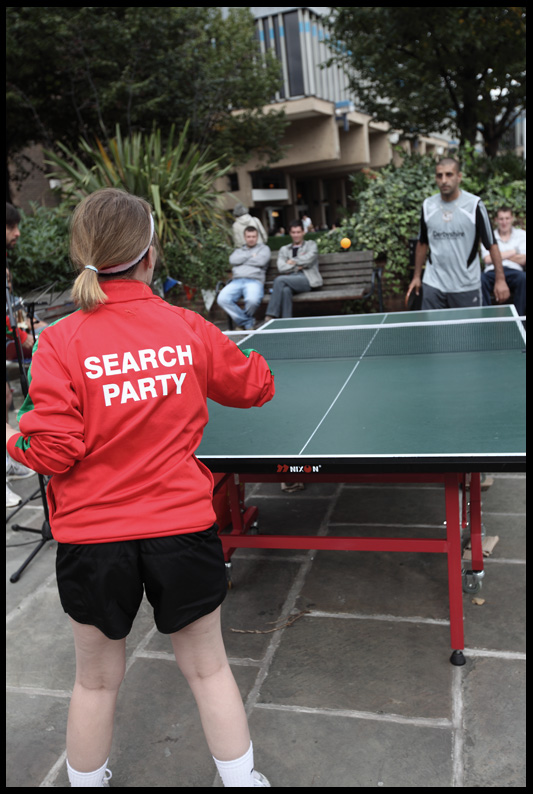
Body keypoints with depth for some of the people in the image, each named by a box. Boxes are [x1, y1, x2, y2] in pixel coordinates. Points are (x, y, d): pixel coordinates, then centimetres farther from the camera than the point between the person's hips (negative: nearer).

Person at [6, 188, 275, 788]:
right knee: (207, 667, 19)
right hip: (183, 528, 1)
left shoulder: (61, 341, -12)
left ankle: (86, 781, 42)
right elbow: (255, 387, 9)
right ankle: (241, 777, 35)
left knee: (96, 680, 21)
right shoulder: (188, 328, -6)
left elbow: (53, 452, -13)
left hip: (93, 539, 0)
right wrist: (238, 358, 30)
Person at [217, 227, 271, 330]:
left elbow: (261, 261, -2)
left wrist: (242, 260, 8)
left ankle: (242, 321, -5)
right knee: (222, 299, -27)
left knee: (252, 300, -39)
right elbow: (233, 260, 7)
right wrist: (250, 255, 5)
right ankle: (248, 323, -17)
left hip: (254, 280, -3)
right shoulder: (239, 250, 30)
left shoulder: (263, 248, 20)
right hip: (236, 281, 4)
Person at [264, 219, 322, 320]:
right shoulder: (284, 249, 26)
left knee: (279, 279, -30)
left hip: (308, 279, -2)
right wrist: (298, 266, -2)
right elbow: (281, 267, 7)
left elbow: (309, 259, -3)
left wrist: (293, 261, 6)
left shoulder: (311, 244, 20)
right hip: (291, 279, 2)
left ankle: (270, 316, -33)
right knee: (285, 290, -38)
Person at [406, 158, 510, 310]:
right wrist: (417, 276, 13)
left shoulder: (474, 204, -5)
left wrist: (500, 279, -10)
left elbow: (491, 244, -4)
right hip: (433, 285, 2)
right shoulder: (428, 206, 5)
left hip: (467, 287, -2)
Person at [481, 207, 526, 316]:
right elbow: (487, 259, 2)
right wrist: (512, 252, 5)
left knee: (523, 278, -37)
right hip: (492, 271, 0)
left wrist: (499, 254, 6)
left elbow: (522, 260, 6)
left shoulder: (521, 234, 20)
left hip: (514, 271, 0)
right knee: (480, 279, -36)